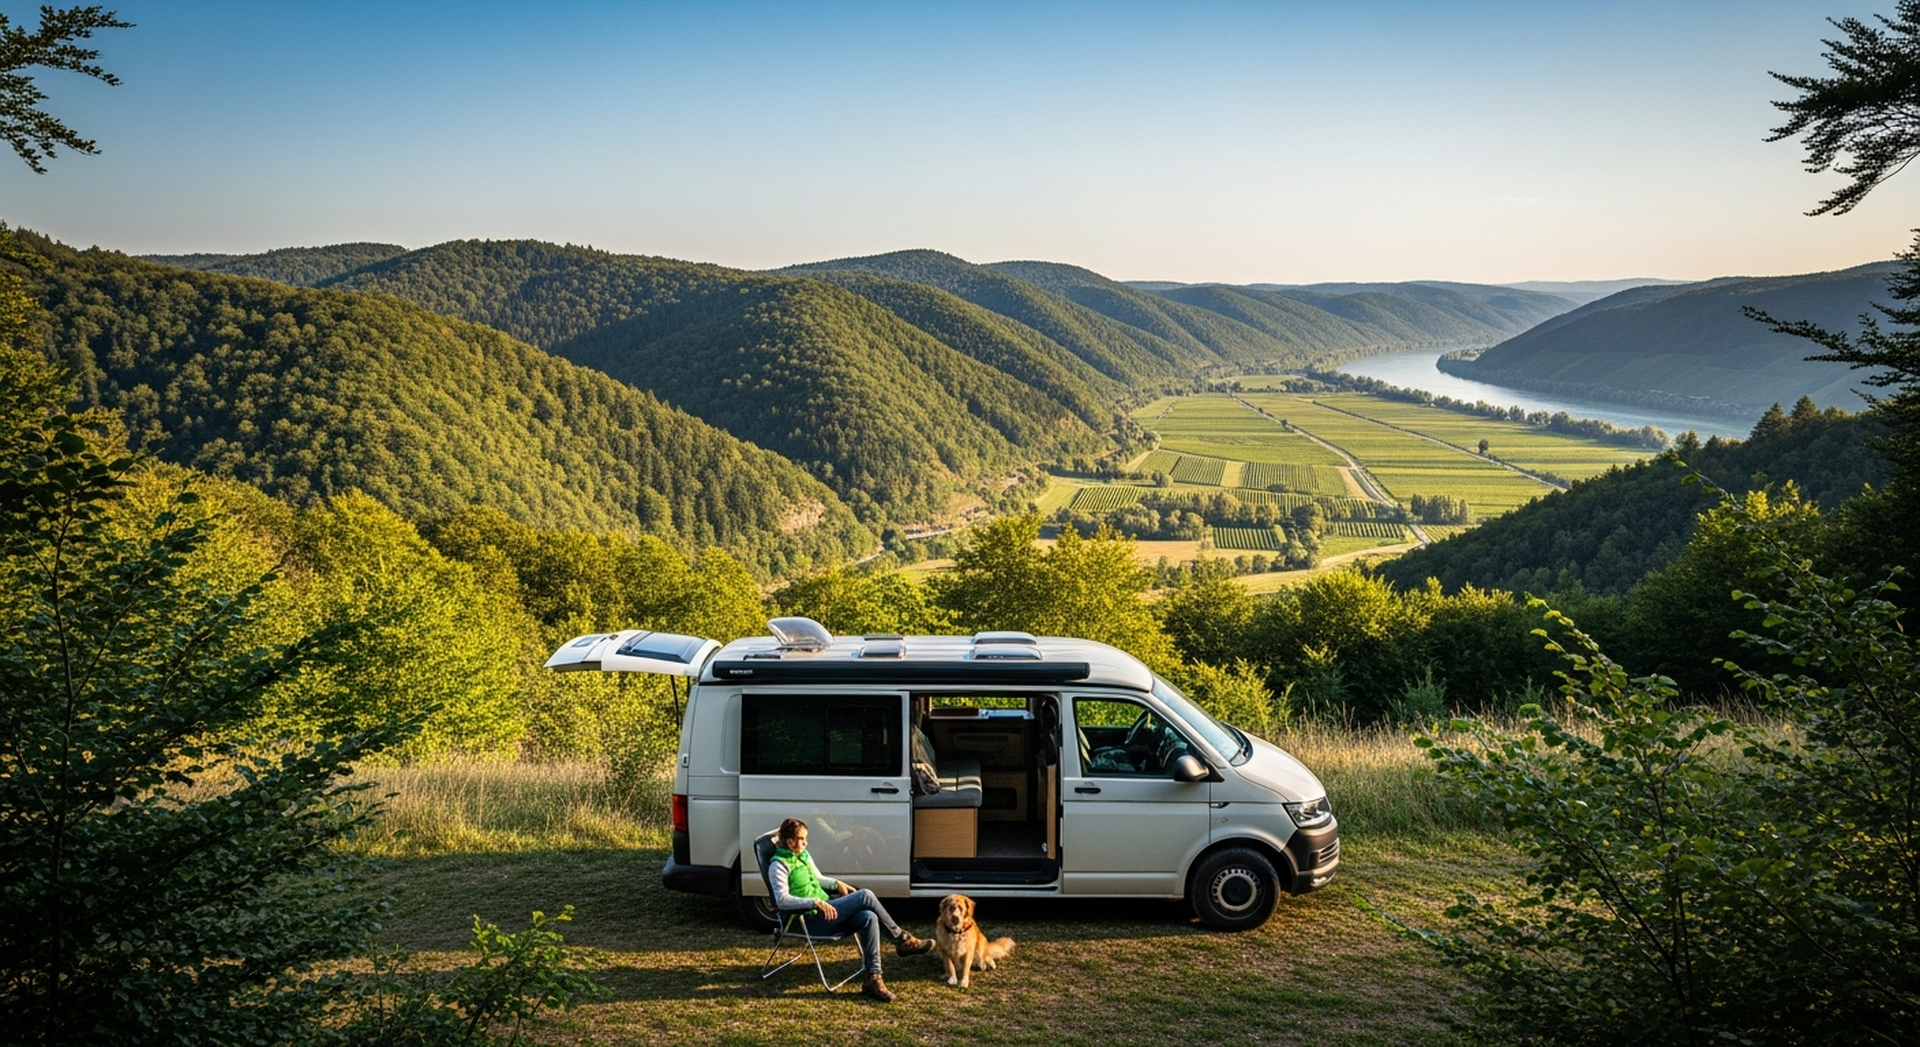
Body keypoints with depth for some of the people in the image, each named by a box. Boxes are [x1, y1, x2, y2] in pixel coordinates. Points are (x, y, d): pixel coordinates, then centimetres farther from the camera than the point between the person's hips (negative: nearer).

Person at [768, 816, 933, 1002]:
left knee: (868, 918, -21)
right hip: (810, 921, -8)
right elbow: (782, 900, -21)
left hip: (825, 910, 8)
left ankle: (873, 979, -21)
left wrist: (836, 883, 8)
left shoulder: (803, 855, 15)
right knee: (865, 896, -21)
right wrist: (815, 902, -30)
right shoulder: (779, 866, -11)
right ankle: (903, 940, -7)